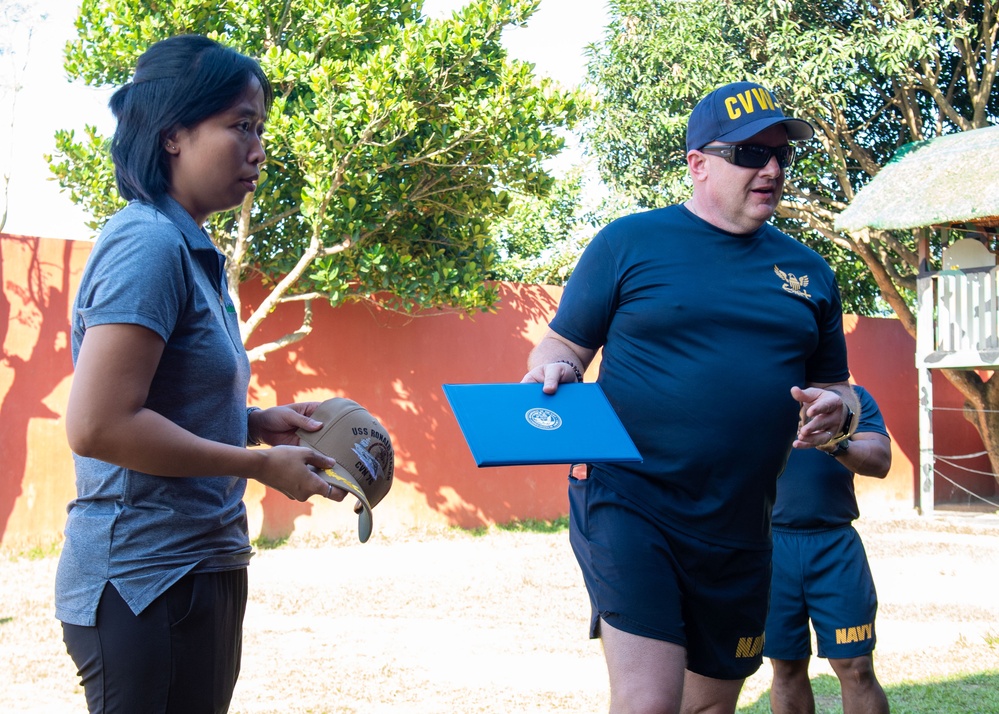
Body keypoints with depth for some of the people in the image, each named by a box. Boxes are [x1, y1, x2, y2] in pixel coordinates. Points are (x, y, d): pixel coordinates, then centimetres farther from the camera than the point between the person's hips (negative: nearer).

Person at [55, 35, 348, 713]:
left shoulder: (191, 250, 12)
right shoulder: (149, 244, -16)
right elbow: (98, 425, -23)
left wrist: (259, 422, 5)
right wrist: (262, 465, -15)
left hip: (198, 572, 9)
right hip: (144, 581, -9)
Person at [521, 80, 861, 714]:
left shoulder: (808, 271, 12)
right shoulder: (629, 242, 0)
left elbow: (837, 388, 19)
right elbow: (563, 346, 4)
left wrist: (837, 412, -4)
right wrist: (553, 372, -20)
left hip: (740, 531, 5)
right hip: (628, 501, -5)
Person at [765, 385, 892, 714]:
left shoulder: (854, 396, 9)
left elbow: (880, 461, -5)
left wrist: (837, 445, -25)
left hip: (835, 543, 0)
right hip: (771, 542, 0)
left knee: (856, 668, -5)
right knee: (787, 666, 5)